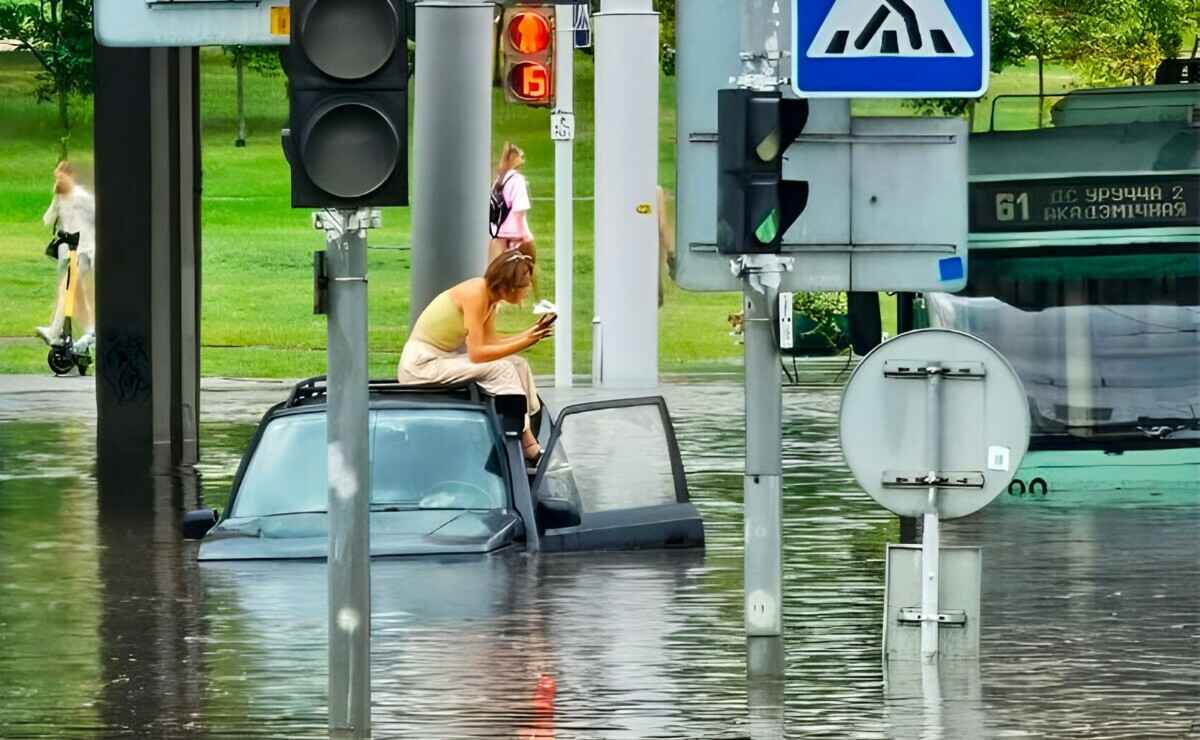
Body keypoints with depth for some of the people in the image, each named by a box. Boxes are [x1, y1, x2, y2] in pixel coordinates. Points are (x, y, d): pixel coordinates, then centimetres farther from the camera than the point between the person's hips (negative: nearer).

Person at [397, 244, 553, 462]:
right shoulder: (475, 294, -24)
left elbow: (490, 342, 0)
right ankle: (529, 449, -16)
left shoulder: (490, 295, 3)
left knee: (519, 366, 0)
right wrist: (524, 342, -26)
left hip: (443, 357, 9)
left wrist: (530, 334, -8)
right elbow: (477, 354, -26)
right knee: (500, 369, -21)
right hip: (421, 364, -9)